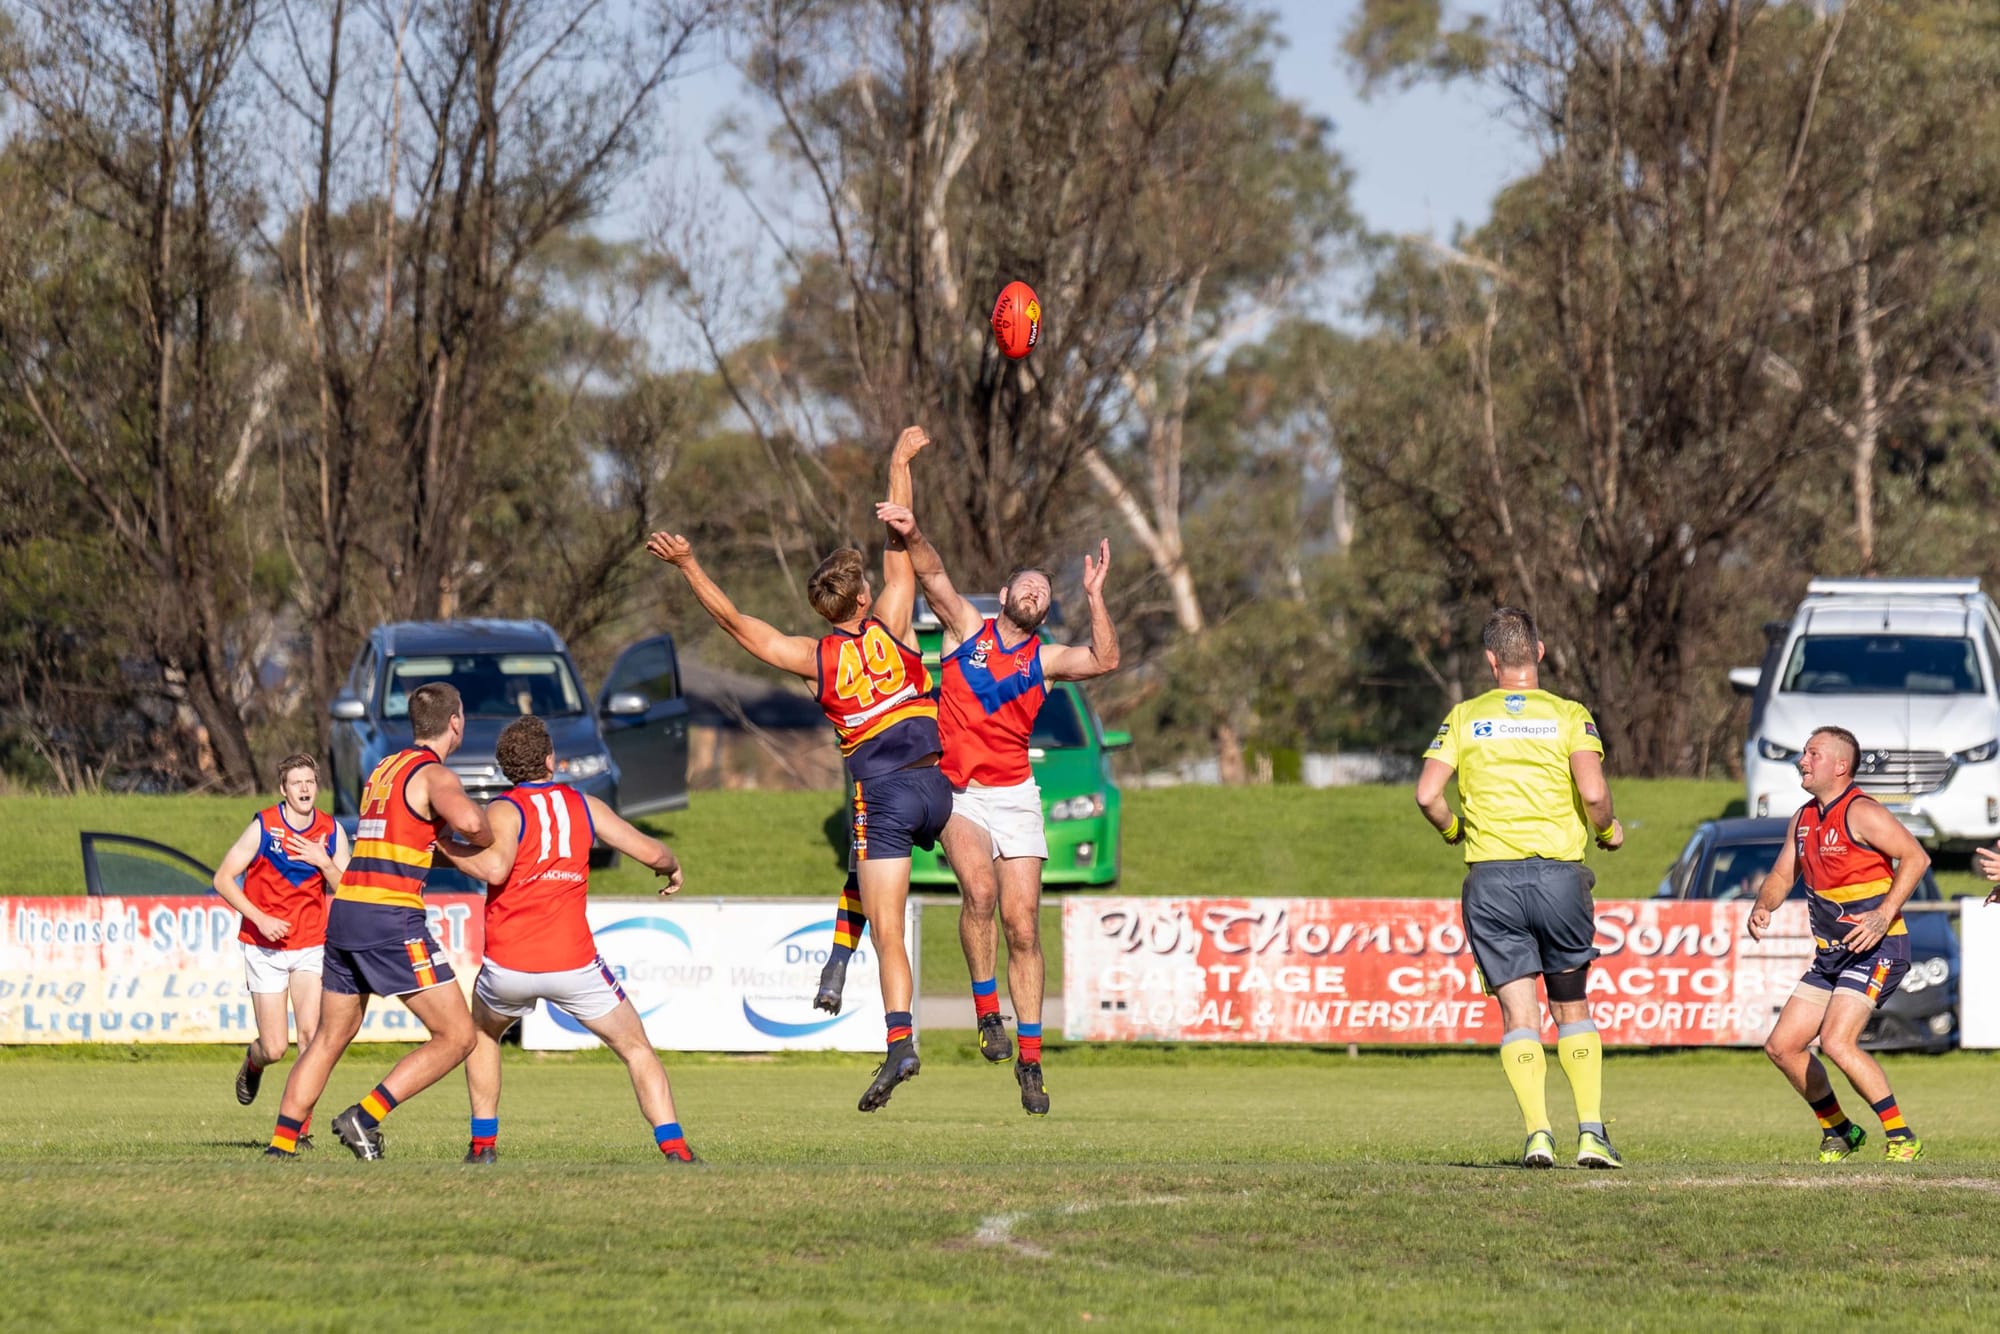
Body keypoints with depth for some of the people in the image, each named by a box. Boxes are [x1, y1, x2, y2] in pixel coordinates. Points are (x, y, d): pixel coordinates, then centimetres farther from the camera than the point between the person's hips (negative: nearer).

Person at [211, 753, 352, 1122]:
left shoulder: (331, 832, 0)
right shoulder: (263, 826, -9)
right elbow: (223, 879, -6)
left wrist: (324, 862, -17)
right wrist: (260, 918, -16)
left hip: (311, 946, 2)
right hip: (265, 948, -2)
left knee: (310, 1032, -18)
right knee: (274, 1049, -3)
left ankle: (300, 1124, -11)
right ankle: (253, 1063, 35)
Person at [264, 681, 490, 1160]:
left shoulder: (384, 769, 21)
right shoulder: (433, 774, -5)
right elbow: (467, 820, -26)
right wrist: (487, 842, -4)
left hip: (345, 909, 8)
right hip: (391, 918, -8)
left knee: (330, 1040, 16)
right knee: (456, 1037, -4)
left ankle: (281, 1147, 12)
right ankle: (364, 1117, -11)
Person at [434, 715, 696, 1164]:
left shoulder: (504, 811, -2)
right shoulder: (583, 805, 7)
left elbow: (495, 868, -22)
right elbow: (650, 852, 8)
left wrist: (446, 847, -6)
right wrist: (673, 866, 30)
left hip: (508, 967, 0)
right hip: (574, 961, 0)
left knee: (480, 1034, 30)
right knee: (637, 1048, 12)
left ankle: (484, 1142, 24)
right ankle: (674, 1147, -4)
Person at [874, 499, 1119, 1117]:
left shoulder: (1043, 660, 10)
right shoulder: (968, 628, 6)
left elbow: (1104, 660, -5)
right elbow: (933, 575, -7)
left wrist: (1094, 595, -10)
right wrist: (912, 535, -24)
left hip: (1015, 795, 2)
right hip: (959, 793, -2)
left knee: (1022, 926, -2)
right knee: (979, 890, -29)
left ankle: (1029, 1058, 3)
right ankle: (986, 1008, -13)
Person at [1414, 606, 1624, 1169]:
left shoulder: (1465, 717, 5)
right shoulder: (1569, 716, 1)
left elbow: (1427, 794, -4)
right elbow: (1592, 792, -13)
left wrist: (1454, 829, 16)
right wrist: (1607, 830, 8)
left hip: (1491, 880, 0)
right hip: (1560, 875, 0)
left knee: (1519, 1016, 2)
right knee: (1572, 1008, 14)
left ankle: (1538, 1131, -14)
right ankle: (1591, 1132, 5)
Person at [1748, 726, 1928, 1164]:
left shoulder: (1860, 813, -13)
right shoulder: (1804, 819, 13)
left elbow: (1916, 856, -20)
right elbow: (1783, 874, 21)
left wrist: (1884, 916, -27)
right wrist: (1763, 907, -2)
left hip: (1875, 950, -9)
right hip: (1832, 954, 9)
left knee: (1836, 1042, -24)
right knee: (1782, 1046, 6)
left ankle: (1901, 1138, -14)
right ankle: (1838, 1131, 21)